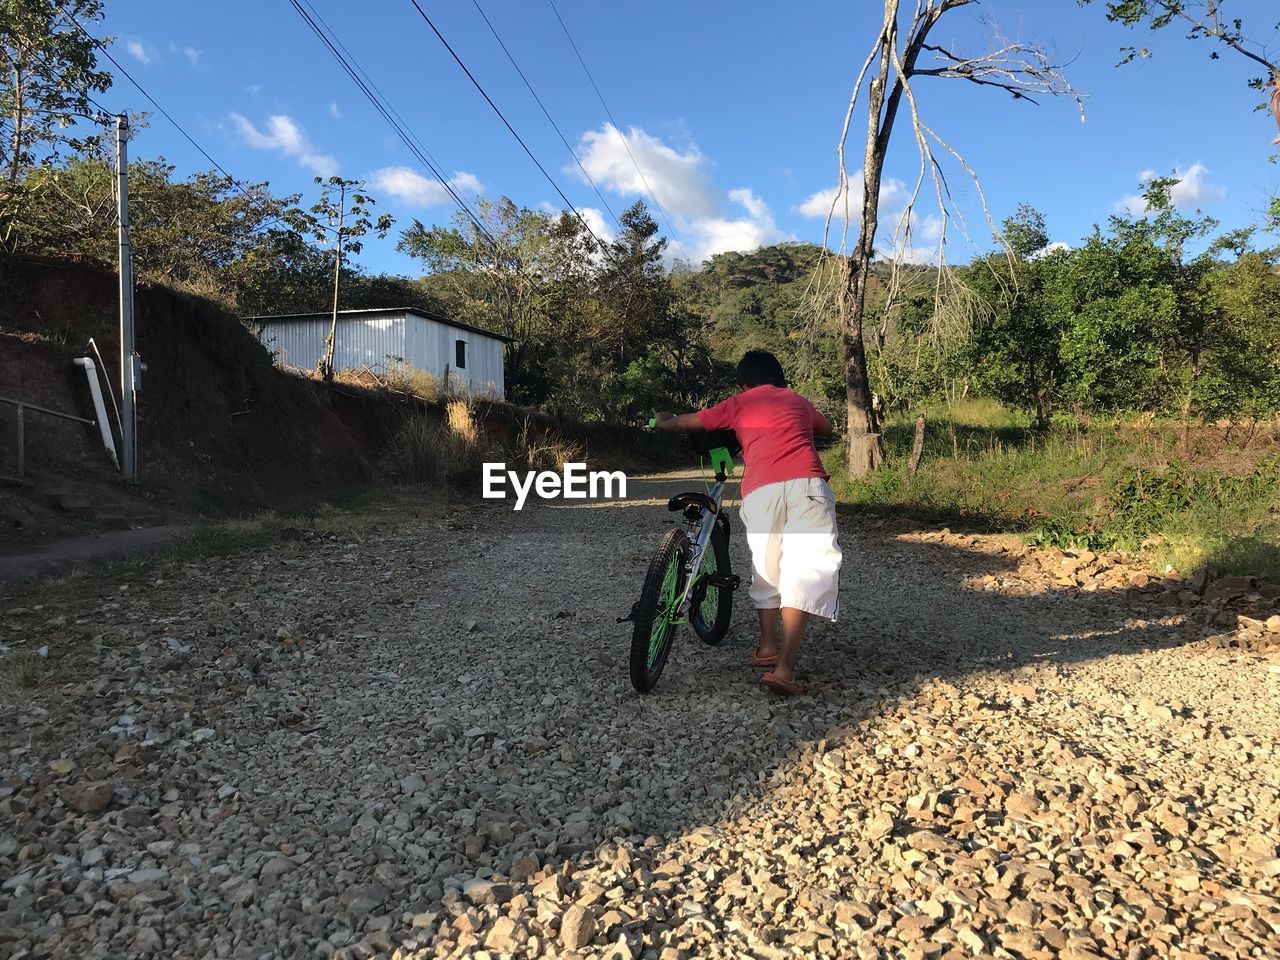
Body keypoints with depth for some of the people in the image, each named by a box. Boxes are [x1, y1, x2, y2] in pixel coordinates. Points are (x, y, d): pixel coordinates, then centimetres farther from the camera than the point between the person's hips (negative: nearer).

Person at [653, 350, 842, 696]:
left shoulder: (738, 404, 22)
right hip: (806, 485, 0)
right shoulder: (798, 401, 29)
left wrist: (663, 419, 47)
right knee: (805, 570, -4)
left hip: (760, 492, 0)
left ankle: (767, 646, 25)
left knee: (766, 569, 20)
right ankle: (784, 668, -13)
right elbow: (827, 428, 51)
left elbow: (674, 424, 25)